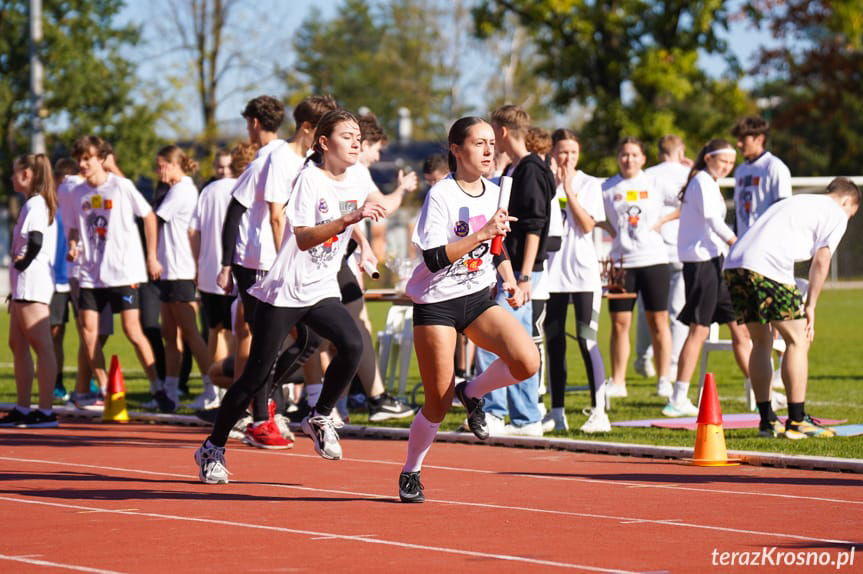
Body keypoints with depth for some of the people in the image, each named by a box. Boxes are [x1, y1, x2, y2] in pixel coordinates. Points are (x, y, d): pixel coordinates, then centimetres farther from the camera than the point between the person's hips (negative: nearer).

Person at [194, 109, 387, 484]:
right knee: (256, 375, -3)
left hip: (323, 291, 5)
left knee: (352, 345, -23)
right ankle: (213, 449, 14)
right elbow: (303, 238, -27)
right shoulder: (310, 179, -15)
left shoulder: (358, 184, 5)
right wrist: (349, 218, -37)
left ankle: (320, 418, -2)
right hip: (284, 291, -5)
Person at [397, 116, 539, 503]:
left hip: (478, 298, 5)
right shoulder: (441, 195, -15)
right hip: (436, 301, -5)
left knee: (527, 362, -20)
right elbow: (435, 258, -23)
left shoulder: (495, 194, 5)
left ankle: (473, 392, 10)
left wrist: (510, 281, 6)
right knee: (439, 404, -2)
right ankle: (410, 472, 23)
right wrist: (482, 233, -26)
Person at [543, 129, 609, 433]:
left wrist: (568, 190, -11)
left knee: (586, 341, -9)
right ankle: (557, 413, 12)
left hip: (583, 271, -3)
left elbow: (587, 225, -9)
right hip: (551, 270, 3)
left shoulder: (589, 184, 3)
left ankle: (599, 411, -9)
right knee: (554, 344, 6)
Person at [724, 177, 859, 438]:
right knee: (797, 341, 3)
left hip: (733, 263, 8)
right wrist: (810, 307, 5)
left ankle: (767, 420, 18)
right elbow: (820, 261, 1)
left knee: (761, 342, 17)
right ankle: (797, 421, 2)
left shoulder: (795, 202, 34)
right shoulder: (836, 214, 12)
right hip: (768, 269, -8)